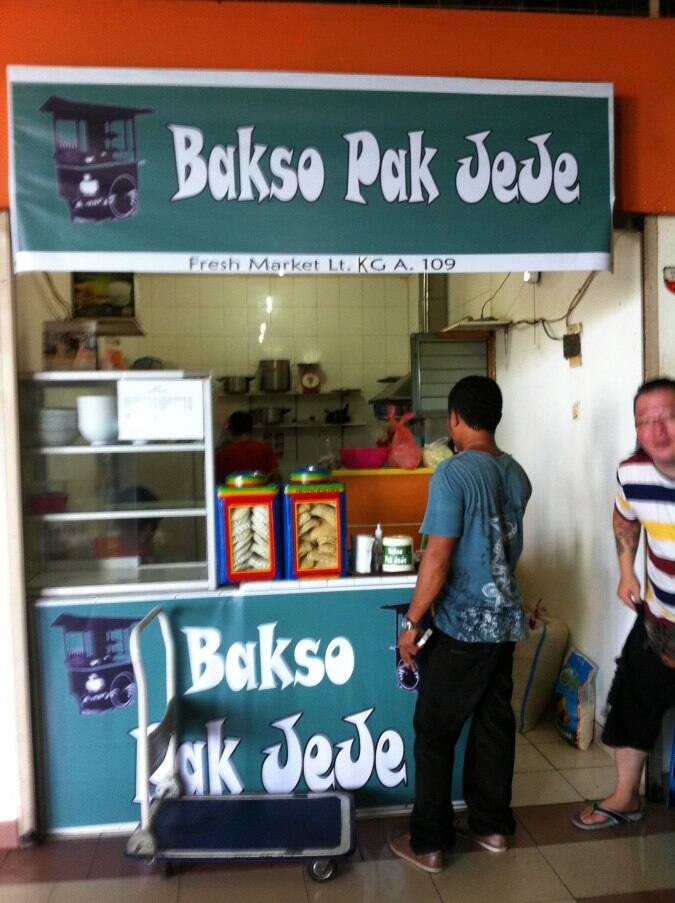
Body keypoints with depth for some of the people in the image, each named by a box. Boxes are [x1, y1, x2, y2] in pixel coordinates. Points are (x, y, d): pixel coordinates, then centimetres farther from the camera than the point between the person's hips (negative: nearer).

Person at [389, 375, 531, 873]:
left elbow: (438, 558, -21)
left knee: (436, 734, 7)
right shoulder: (517, 474, 4)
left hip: (462, 626, -7)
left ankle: (428, 842, 17)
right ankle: (493, 825, 32)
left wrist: (412, 622, -11)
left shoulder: (454, 473, -18)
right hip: (507, 620, 7)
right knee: (495, 724, 18)